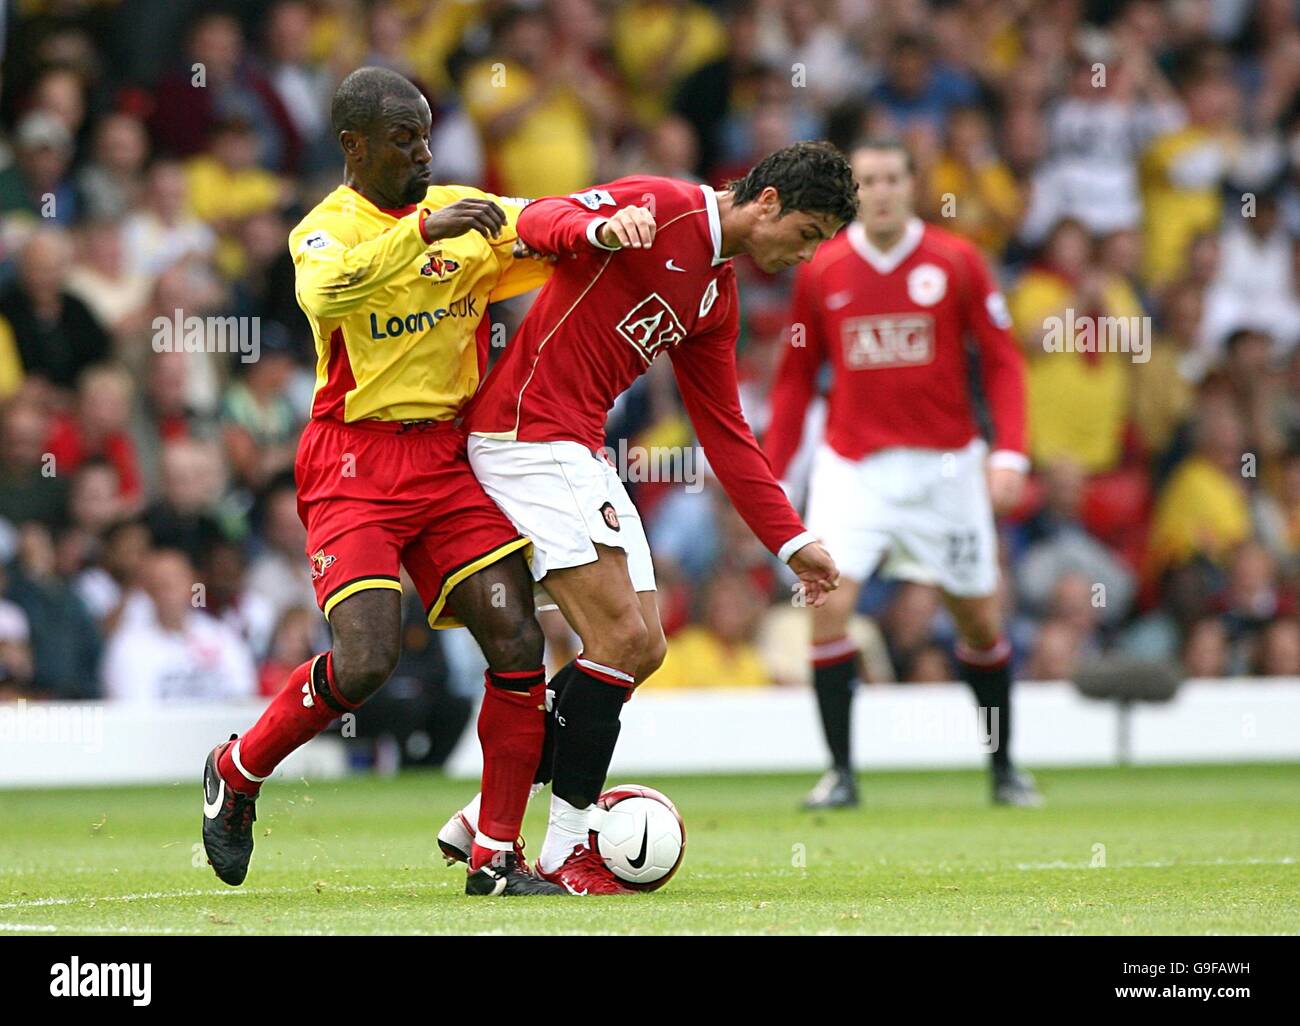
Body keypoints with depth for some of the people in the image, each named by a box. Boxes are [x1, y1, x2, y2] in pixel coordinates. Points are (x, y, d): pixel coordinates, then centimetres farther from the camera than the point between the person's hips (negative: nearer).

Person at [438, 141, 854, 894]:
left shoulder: (719, 299, 17)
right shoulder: (662, 208, -9)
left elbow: (726, 433, 20)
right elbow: (540, 220, -21)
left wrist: (791, 541, 17)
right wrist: (601, 227, -43)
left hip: (581, 452, 10)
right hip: (527, 432, -10)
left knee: (643, 649, 7)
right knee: (620, 637, -13)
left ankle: (486, 819, 14)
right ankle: (566, 851, -3)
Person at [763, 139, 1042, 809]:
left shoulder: (956, 262, -3)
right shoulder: (823, 272, 2)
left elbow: (1001, 359, -1)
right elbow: (797, 376, 10)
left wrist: (1010, 452, -13)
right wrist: (772, 470, 4)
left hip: (943, 465, 0)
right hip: (852, 466, 0)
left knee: (980, 621, 8)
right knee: (829, 606, -16)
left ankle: (1003, 767, 26)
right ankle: (840, 771, -7)